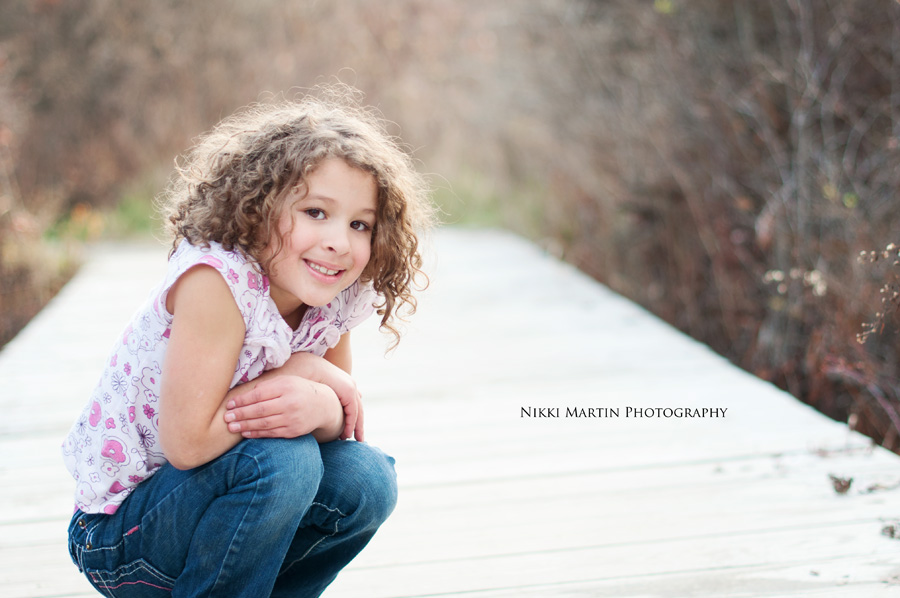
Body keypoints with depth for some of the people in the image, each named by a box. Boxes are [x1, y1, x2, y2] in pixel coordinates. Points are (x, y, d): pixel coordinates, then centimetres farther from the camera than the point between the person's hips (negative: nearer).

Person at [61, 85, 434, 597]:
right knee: (284, 459, -29)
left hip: (207, 496, 7)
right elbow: (187, 442, -29)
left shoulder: (336, 299, -6)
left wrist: (321, 408, -24)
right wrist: (303, 371, -24)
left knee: (367, 480, -10)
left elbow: (346, 418, -1)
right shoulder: (216, 278, -27)